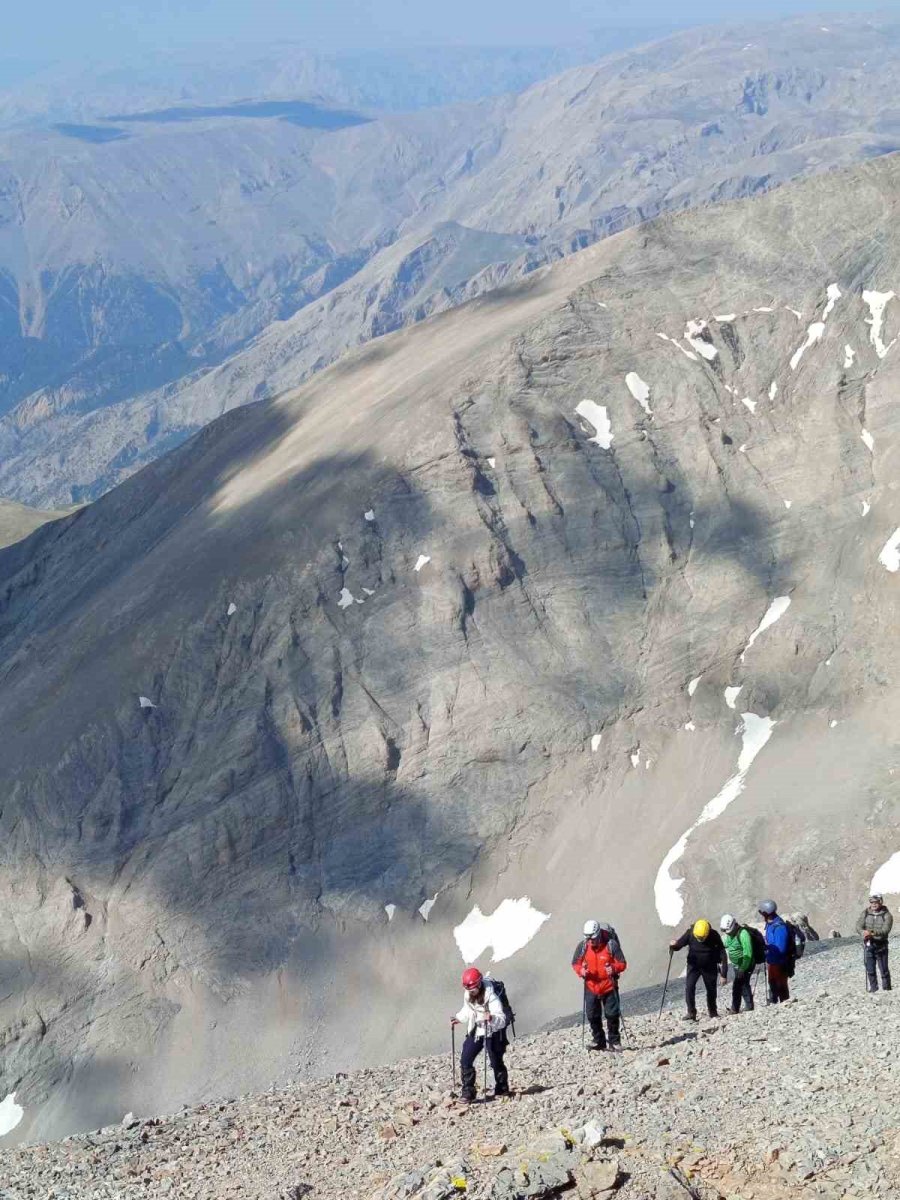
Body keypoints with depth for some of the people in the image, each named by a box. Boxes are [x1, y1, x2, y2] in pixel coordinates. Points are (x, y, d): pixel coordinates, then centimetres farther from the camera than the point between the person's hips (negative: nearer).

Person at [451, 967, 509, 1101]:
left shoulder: (491, 997, -27)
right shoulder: (467, 996, -6)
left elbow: (501, 1020, -32)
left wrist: (492, 1018, -52)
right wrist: (458, 1019, 0)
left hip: (493, 1032, -5)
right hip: (475, 1032, 5)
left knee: (496, 1062, 7)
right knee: (465, 1060, -7)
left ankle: (502, 1089, 30)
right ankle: (468, 1092, -1)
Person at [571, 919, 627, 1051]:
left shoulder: (611, 944, -13)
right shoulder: (582, 946, -5)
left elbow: (622, 963, -7)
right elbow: (575, 963, 5)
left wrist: (614, 968, -28)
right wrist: (581, 971, -16)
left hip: (609, 985, -3)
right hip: (591, 986, 3)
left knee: (612, 1014, 0)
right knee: (592, 1015, 6)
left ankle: (614, 1041, 17)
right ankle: (599, 1041, 21)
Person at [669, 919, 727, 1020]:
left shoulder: (714, 936, -19)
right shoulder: (690, 934, -18)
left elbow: (722, 955, -13)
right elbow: (679, 945, -10)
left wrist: (724, 974, -15)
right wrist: (673, 945, -37)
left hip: (710, 967, 0)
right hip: (694, 965, 0)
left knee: (711, 989, 7)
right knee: (689, 987, -16)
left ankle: (713, 1011, 29)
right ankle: (691, 1012, -10)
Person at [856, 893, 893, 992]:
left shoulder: (887, 915, -8)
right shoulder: (865, 913, 4)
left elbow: (885, 930, -21)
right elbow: (858, 926, -5)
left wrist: (872, 932, -35)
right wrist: (863, 933, -27)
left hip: (881, 946, -3)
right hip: (868, 946, 3)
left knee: (884, 970, 2)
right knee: (870, 970, 8)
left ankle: (887, 990, 16)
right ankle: (873, 989, 21)